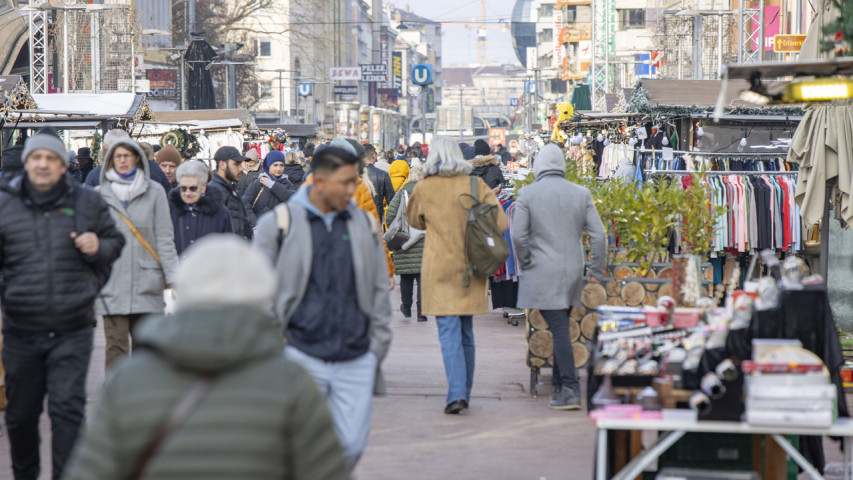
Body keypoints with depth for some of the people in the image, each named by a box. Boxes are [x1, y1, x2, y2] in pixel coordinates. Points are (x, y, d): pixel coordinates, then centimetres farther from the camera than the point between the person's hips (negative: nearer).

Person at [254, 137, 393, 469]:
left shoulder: (365, 225, 9)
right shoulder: (279, 224, 0)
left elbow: (379, 289, 16)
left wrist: (378, 346, 11)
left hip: (356, 360, 3)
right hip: (302, 357, -3)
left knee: (352, 446, 2)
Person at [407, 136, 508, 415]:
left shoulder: (424, 189, -4)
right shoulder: (476, 185, 0)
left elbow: (415, 221, 14)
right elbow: (500, 223, -2)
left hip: (440, 269, -3)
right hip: (470, 267, 3)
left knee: (449, 333, -6)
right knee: (466, 333, 15)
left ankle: (457, 393, -19)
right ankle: (464, 394, 21)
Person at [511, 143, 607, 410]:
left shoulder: (527, 194, -4)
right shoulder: (582, 194, 4)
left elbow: (518, 236, -8)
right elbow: (598, 235, 2)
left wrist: (525, 264, 7)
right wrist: (597, 271, 9)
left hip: (542, 275, -4)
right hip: (572, 273, 4)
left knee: (559, 330, -8)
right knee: (560, 329, 16)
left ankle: (570, 390, -14)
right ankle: (559, 386, 23)